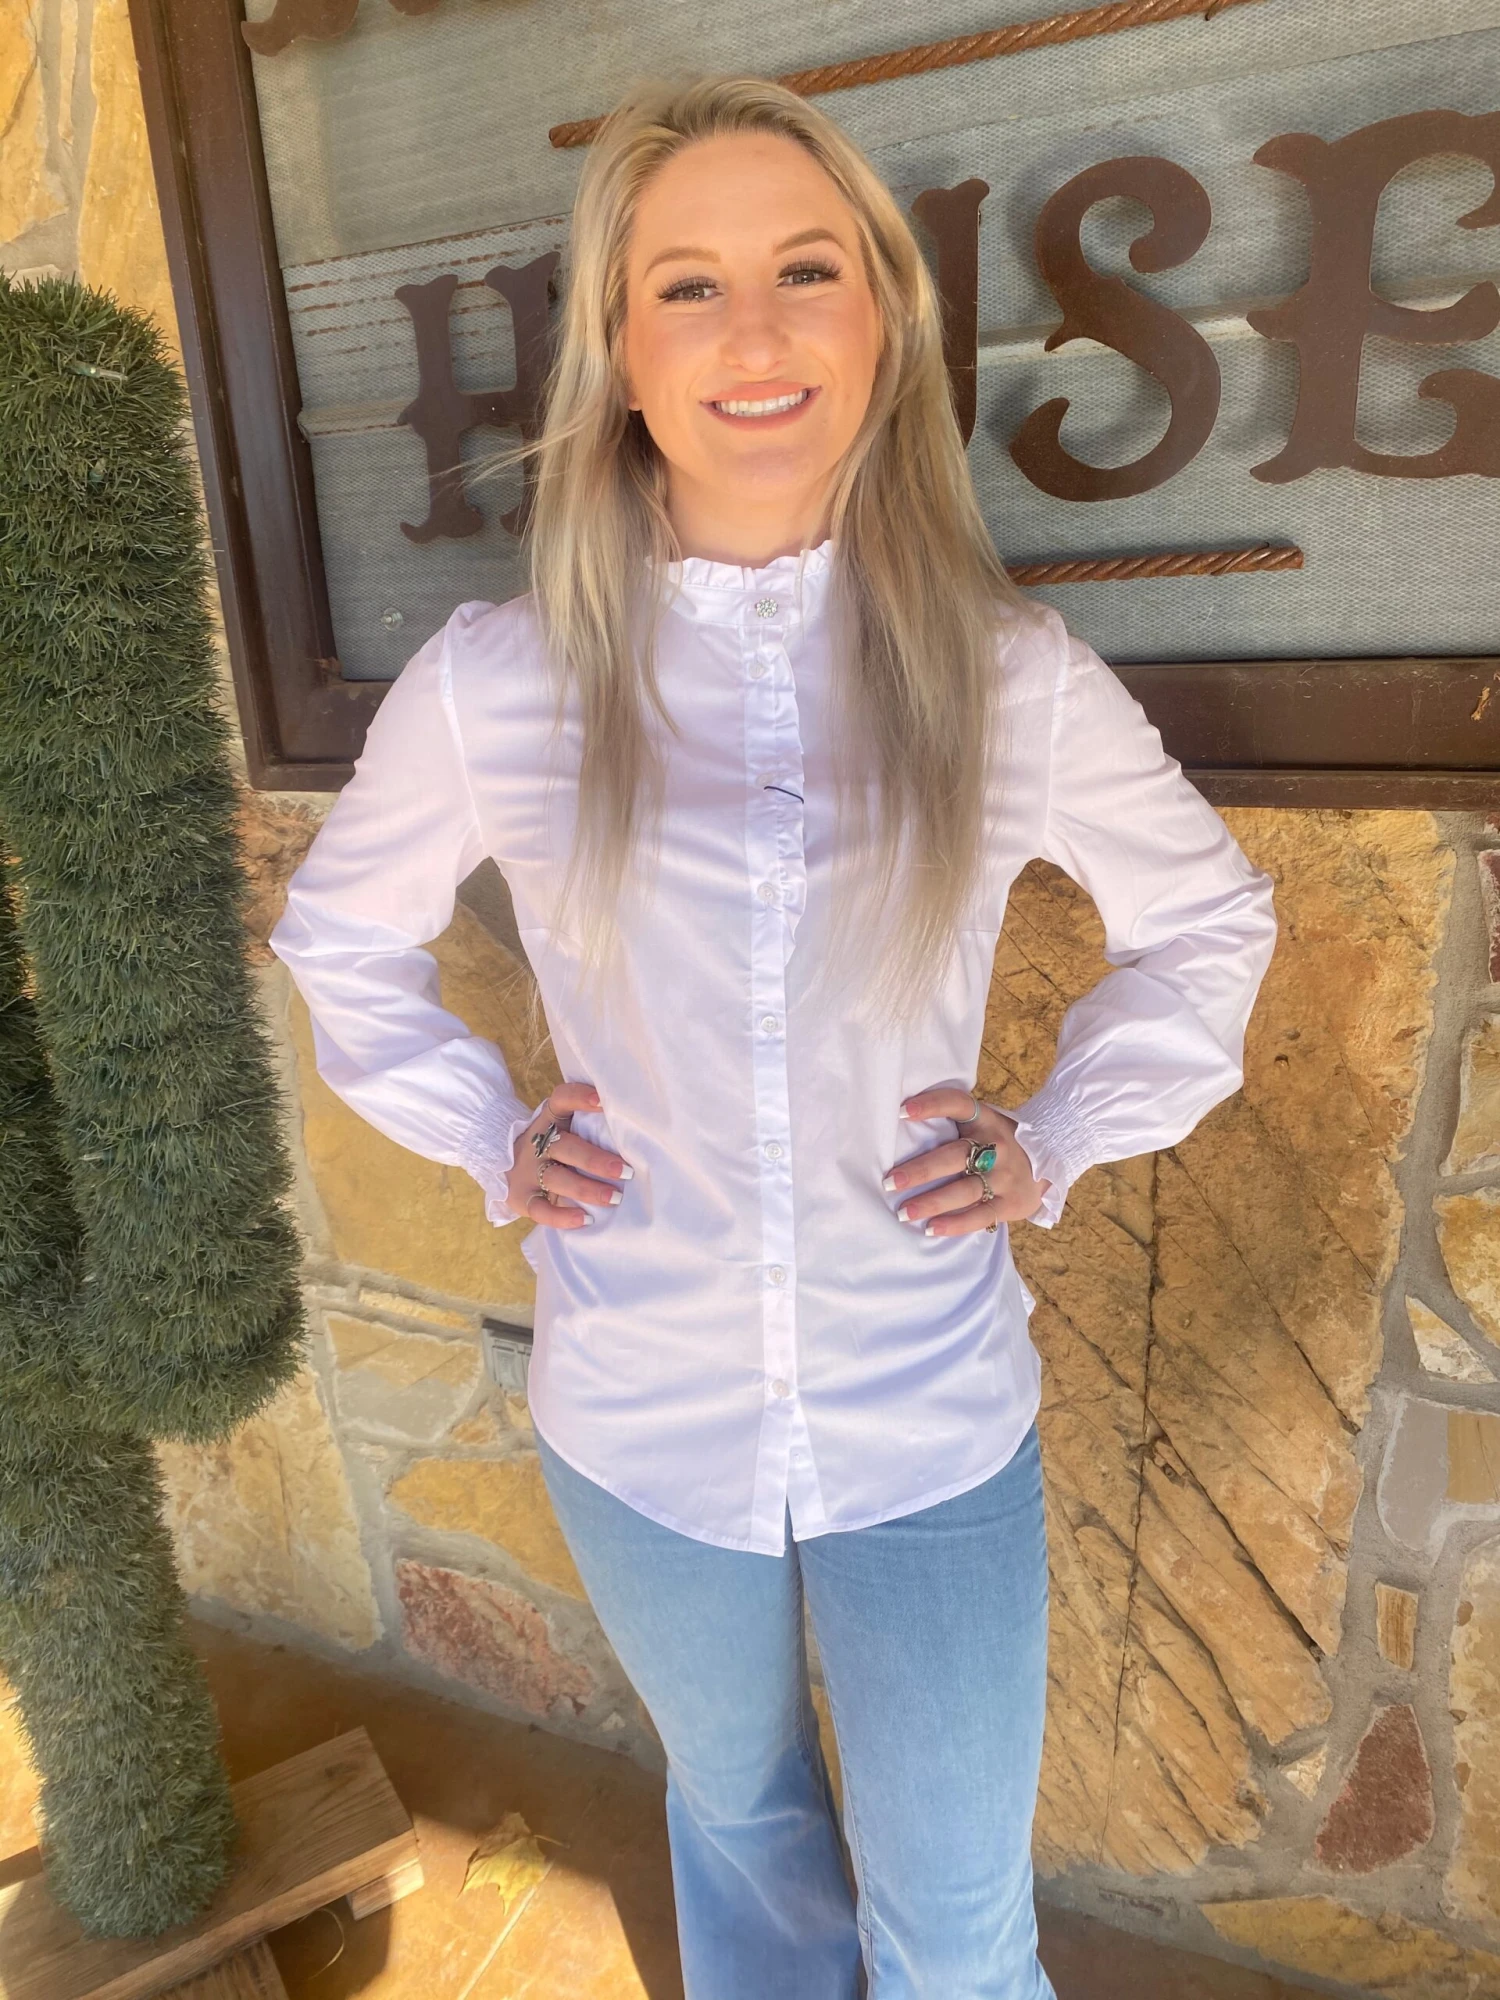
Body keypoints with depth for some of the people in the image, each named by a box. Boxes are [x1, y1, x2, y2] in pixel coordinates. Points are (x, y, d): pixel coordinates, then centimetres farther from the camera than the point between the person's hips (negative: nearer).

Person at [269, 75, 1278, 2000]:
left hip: (935, 1433, 0)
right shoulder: (492, 683, -11)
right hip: (640, 1427, 1)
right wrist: (488, 1137, -2)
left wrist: (1056, 1138, -3)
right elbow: (337, 933, 7)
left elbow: (1209, 921, 6)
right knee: (737, 1813, 30)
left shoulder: (1011, 675, -11)